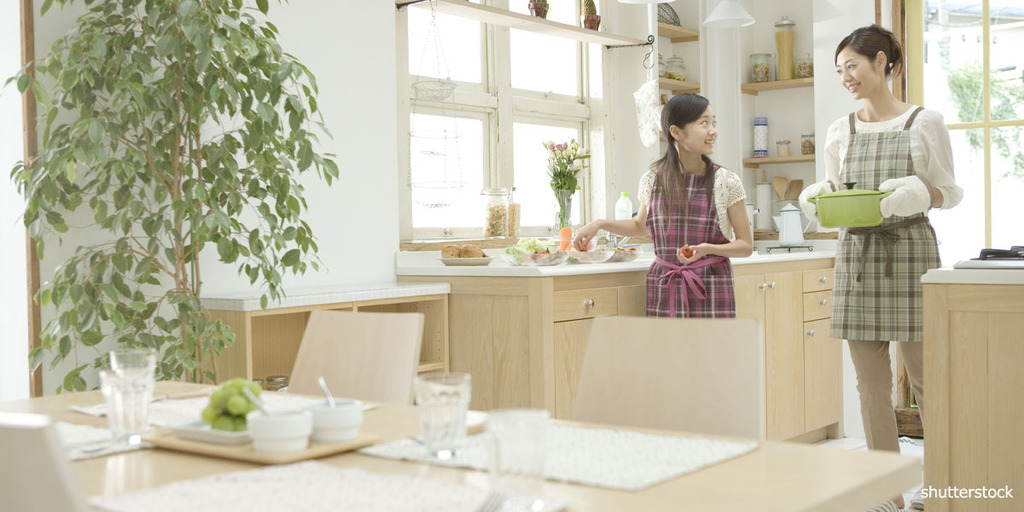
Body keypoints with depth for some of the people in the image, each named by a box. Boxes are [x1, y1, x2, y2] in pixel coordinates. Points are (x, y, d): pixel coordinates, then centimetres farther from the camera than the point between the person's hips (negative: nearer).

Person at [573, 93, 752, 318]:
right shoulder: (652, 180, 4)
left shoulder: (726, 182, -2)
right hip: (664, 290, 2)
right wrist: (599, 224, 11)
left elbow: (746, 245, 2)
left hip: (711, 290, -1)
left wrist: (706, 249, -16)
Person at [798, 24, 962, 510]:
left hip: (910, 252, -4)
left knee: (925, 376, -2)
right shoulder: (840, 131, 12)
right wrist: (816, 199, -5)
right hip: (856, 255, 4)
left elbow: (949, 192, 2)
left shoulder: (924, 122, 1)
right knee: (871, 383, 5)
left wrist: (914, 194, -18)